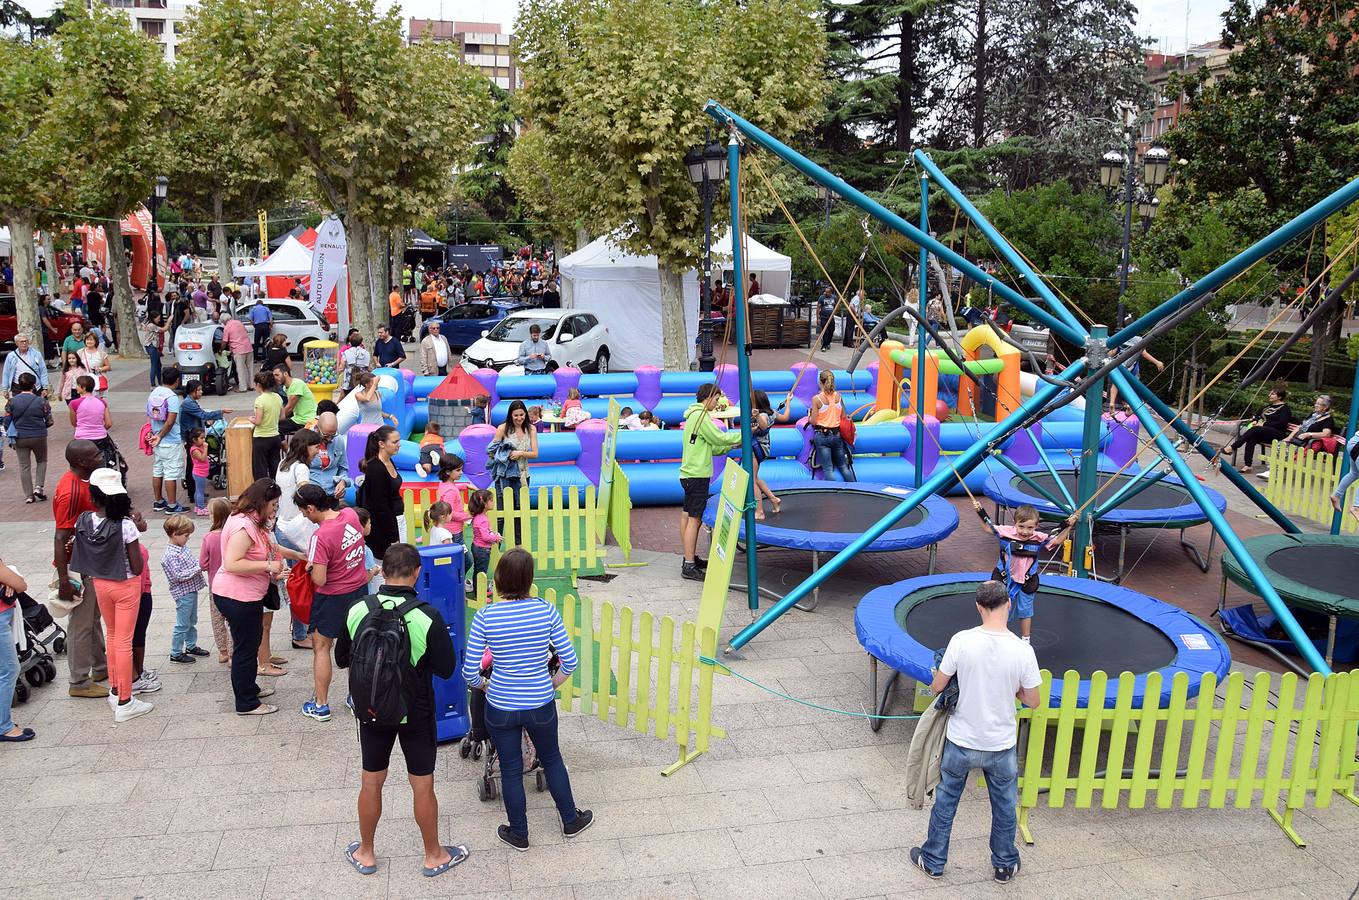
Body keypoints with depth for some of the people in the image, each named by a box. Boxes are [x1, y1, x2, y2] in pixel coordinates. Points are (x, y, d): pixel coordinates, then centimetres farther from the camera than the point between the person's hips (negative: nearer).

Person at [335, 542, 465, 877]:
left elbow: (341, 660, 2)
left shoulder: (357, 611, -12)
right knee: (422, 785, 12)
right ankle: (434, 855, 28)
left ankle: (365, 853, 36)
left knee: (371, 782, 19)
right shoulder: (427, 617, -21)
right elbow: (446, 668, -13)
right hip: (416, 713, -2)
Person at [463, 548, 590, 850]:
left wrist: (484, 686, 9)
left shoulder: (485, 616, -16)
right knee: (551, 760, 24)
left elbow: (469, 672, -12)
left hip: (500, 707, -1)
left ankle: (519, 834, 35)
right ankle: (571, 820, 41)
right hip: (541, 705, 1)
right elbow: (569, 661, -8)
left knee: (511, 770, 18)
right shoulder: (546, 610, -14)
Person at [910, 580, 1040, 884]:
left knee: (945, 802, 19)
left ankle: (932, 861, 35)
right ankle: (1005, 865, 40)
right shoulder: (1022, 650, -18)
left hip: (960, 742, 0)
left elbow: (937, 686, -9)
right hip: (1001, 746, 0)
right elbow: (1032, 701, -7)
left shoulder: (961, 641, -20)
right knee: (1004, 807, 23)